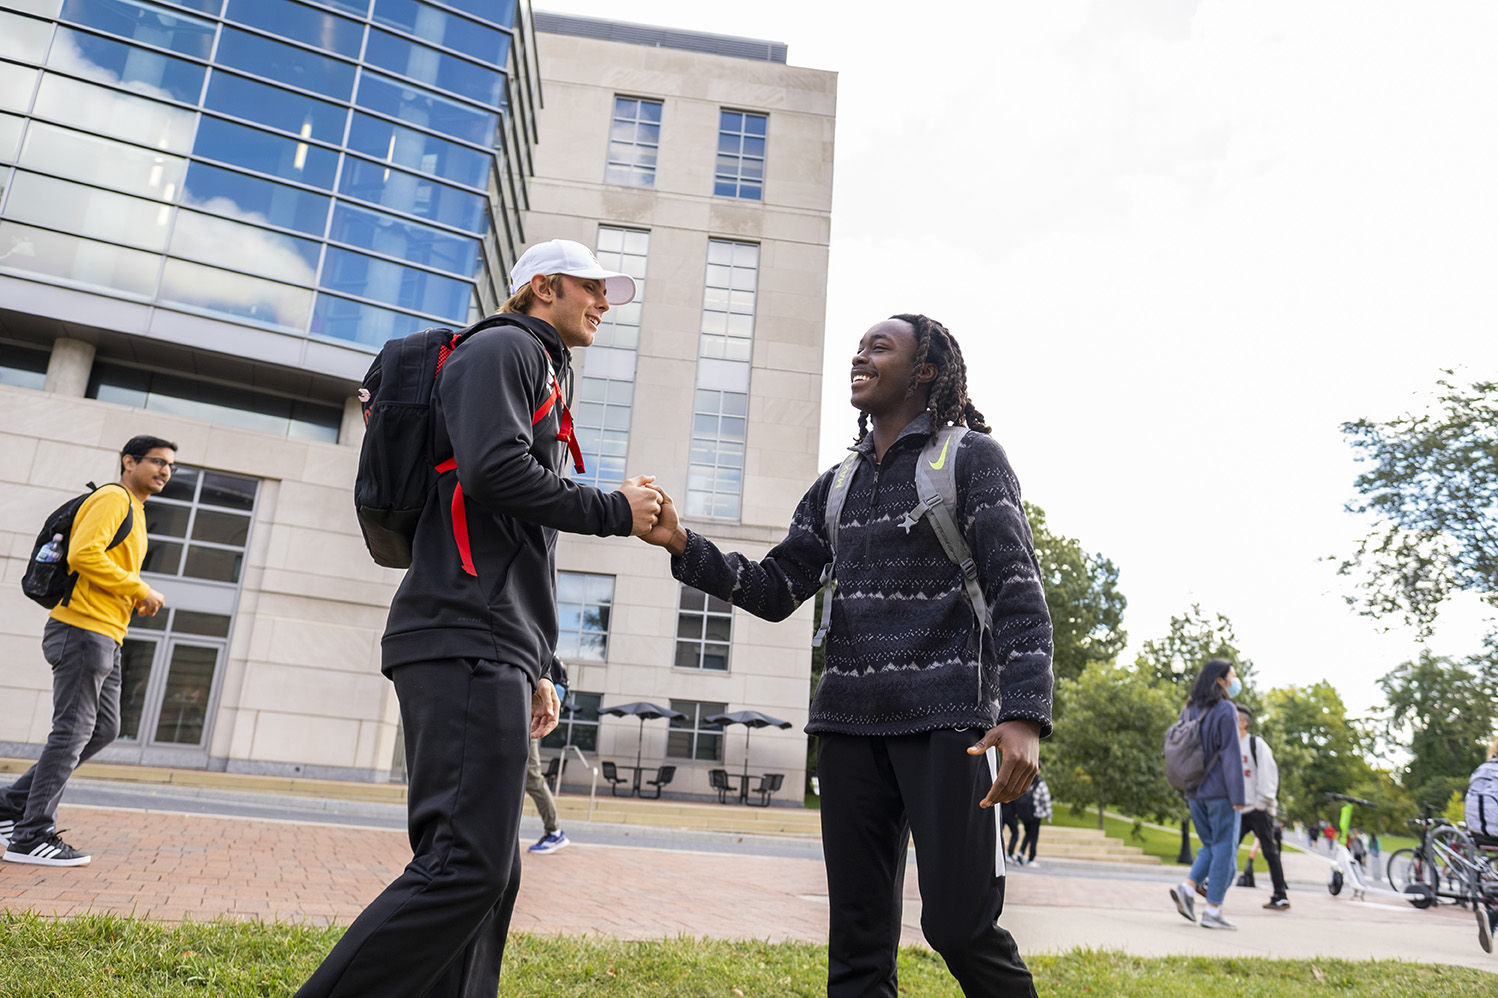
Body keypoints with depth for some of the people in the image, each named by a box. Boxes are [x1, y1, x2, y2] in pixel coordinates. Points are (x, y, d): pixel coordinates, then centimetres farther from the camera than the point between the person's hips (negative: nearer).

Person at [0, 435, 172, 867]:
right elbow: (83, 554, -22)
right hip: (84, 631, -10)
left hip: (106, 638, 10)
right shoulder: (112, 499, -8)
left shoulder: (133, 511, 23)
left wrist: (136, 599, 10)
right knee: (72, 732, -6)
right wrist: (140, 590, -16)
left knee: (103, 730, 11)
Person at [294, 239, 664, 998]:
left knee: (488, 875, 8)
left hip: (490, 656, 10)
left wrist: (532, 670, 24)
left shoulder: (539, 379, 31)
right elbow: (492, 469, -17)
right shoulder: (503, 348, 3)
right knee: (467, 866, -16)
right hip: (465, 646, -10)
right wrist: (612, 512, -5)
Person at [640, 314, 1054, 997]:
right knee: (857, 938, 8)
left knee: (958, 924, -6)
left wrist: (1024, 713, -20)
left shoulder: (971, 458, 1)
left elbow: (1018, 589, -7)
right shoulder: (836, 486, 17)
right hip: (849, 719, 5)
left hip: (944, 718, -5)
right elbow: (774, 590, 13)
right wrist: (684, 546, -1)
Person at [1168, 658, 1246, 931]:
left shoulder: (1189, 710, 11)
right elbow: (1230, 755, -15)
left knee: (1211, 846, 18)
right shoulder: (1225, 711, -11)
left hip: (1195, 792, 7)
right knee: (1224, 849, 2)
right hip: (1220, 791, -7)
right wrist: (1238, 796, -14)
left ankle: (1187, 887, 0)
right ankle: (1212, 911, 2)